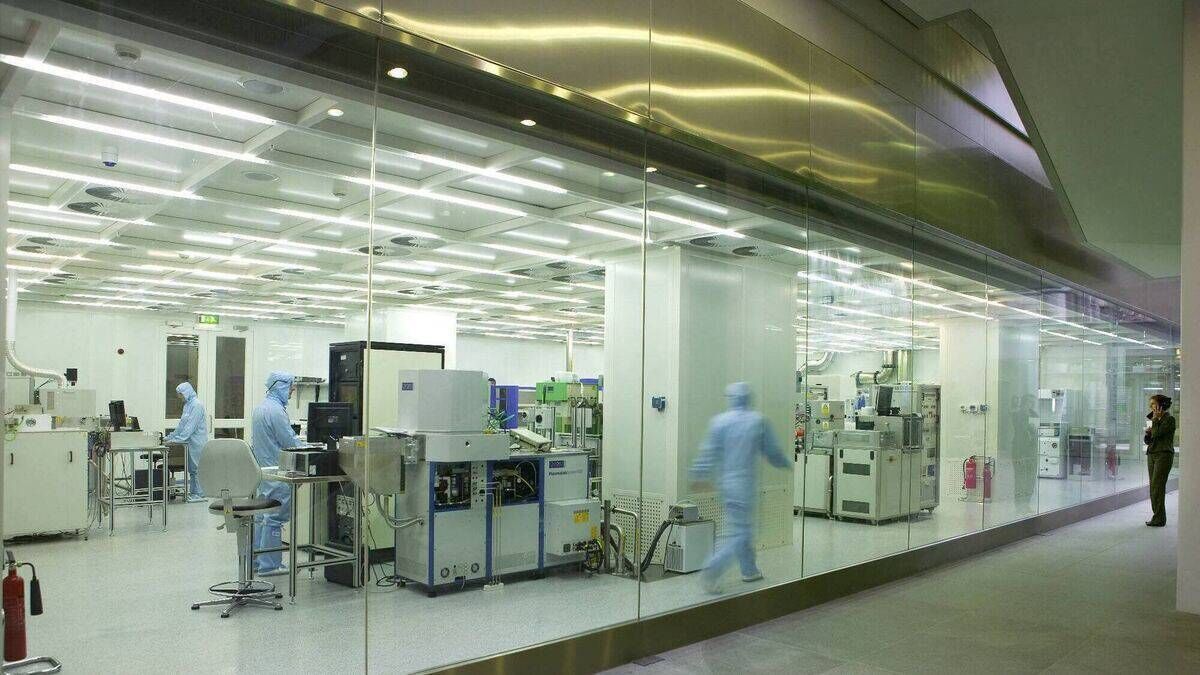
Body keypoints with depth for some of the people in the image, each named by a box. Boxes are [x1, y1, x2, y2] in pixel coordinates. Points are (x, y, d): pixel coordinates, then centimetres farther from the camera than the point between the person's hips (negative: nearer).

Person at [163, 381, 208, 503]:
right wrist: (170, 437, 16)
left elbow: (191, 426, -21)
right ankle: (193, 492, 20)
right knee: (191, 467, 12)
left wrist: (176, 439, -21)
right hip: (191, 441, 9)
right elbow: (182, 424, 20)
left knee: (196, 467, -3)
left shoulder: (197, 405, -16)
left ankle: (199, 494, 3)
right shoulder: (188, 405, 14)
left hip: (197, 441, -9)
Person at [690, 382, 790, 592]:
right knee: (739, 532, -1)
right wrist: (786, 463, 23)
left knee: (741, 526, 20)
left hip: (724, 482, 4)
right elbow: (772, 451, 4)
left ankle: (749, 570, 31)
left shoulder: (719, 421, -2)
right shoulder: (758, 421, -6)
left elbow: (709, 452, -6)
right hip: (744, 483, -4)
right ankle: (713, 570, -16)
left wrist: (699, 476, 1)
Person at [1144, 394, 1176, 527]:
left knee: (1157, 486, -12)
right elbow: (1148, 441, 19)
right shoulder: (1155, 420, 17)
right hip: (1151, 455, 8)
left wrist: (1155, 419, -10)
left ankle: (1159, 519, -9)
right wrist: (1147, 432, -1)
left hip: (1164, 455, -8)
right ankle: (1157, 516, 10)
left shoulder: (1169, 419, -6)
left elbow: (1157, 434, -20)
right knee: (1153, 486, 6)